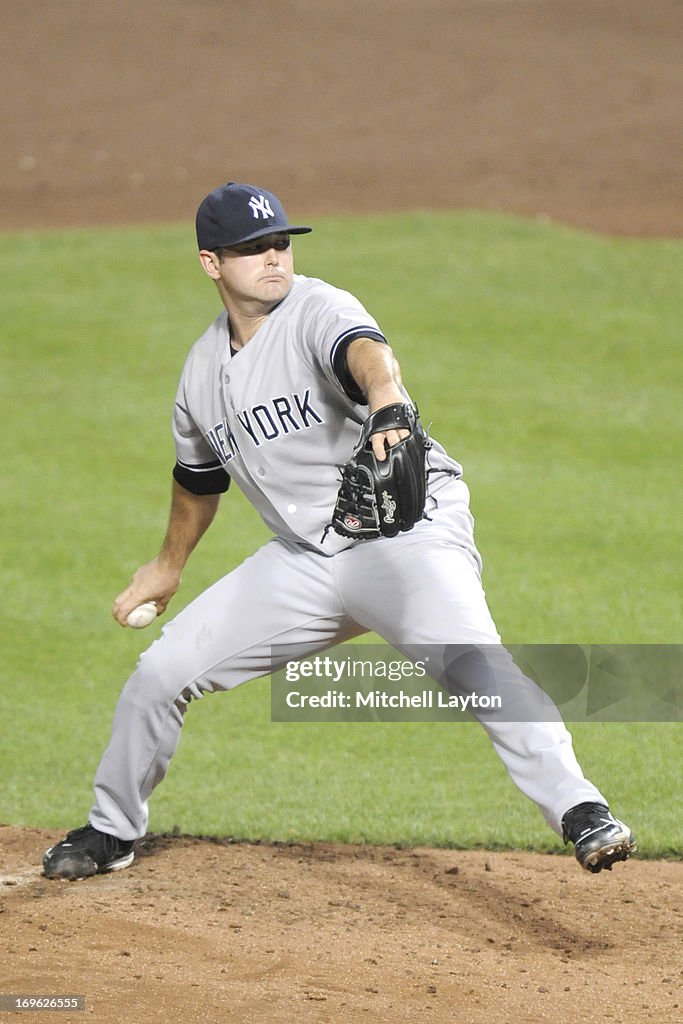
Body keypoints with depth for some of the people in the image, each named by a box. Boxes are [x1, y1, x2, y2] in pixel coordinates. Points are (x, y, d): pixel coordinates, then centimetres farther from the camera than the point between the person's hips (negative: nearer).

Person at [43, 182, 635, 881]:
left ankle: (580, 812, -33)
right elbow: (198, 475, 27)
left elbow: (364, 350, -40)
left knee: (469, 659, -33)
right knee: (161, 673, 4)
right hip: (304, 556, 6)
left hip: (408, 528, -6)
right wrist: (169, 564, 39)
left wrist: (384, 394, -63)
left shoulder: (318, 312, -14)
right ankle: (112, 831, 27)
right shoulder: (204, 368, 7)